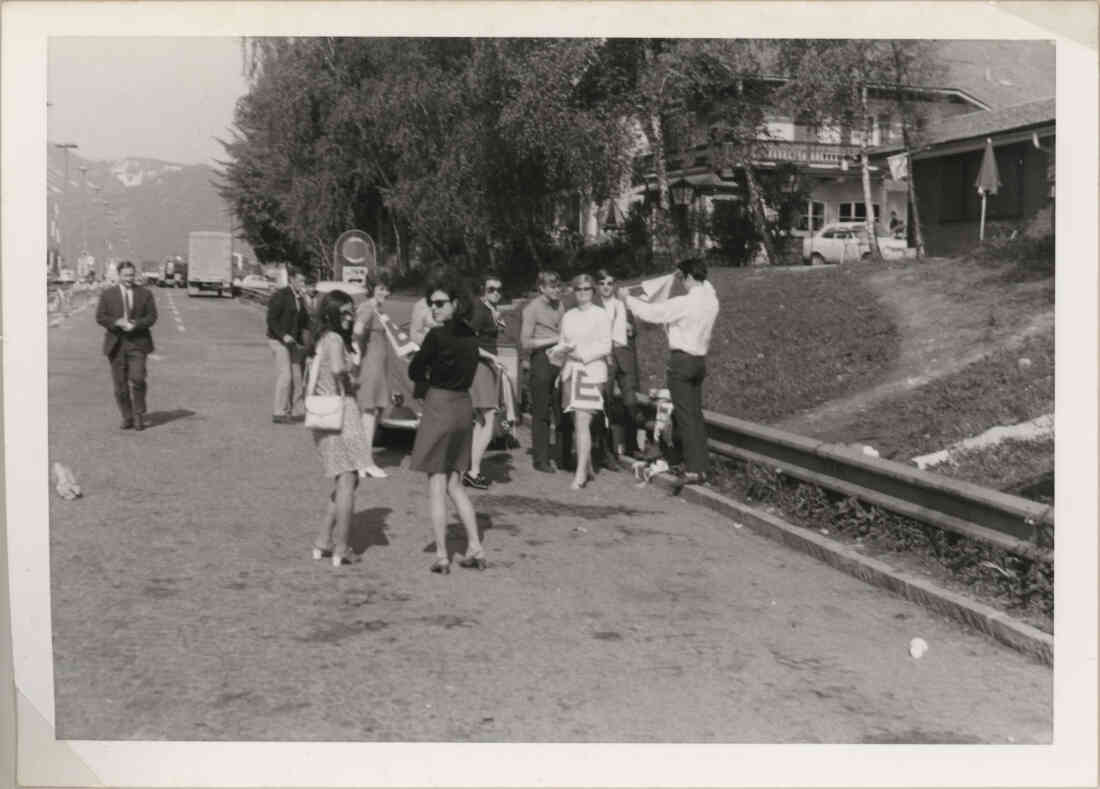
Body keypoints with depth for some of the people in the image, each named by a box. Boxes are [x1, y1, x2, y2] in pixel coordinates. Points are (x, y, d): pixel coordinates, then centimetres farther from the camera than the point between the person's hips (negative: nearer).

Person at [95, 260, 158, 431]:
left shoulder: (145, 294, 6)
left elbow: (152, 316, 2)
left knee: (137, 379, -14)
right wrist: (118, 323, -15)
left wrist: (135, 324, -15)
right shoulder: (107, 295, 7)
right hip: (116, 343, 1)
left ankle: (139, 415, 1)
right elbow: (100, 317, 1)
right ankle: (127, 418, 13)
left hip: (137, 342, -1)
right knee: (120, 384, 2)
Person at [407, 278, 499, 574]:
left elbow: (415, 372, -5)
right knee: (454, 484, 16)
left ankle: (441, 556, 4)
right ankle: (475, 548, 13)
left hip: (439, 406, -7)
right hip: (464, 406, 7)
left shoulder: (437, 336, -14)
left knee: (436, 486, 1)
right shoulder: (470, 336, 7)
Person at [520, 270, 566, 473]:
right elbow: (525, 342, -8)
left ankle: (565, 456, 14)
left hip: (559, 360, 5)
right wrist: (553, 340, -12)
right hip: (541, 361, -5)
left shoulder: (559, 305, 13)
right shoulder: (532, 308, -5)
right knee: (541, 413, -1)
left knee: (563, 411, 5)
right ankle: (540, 459, 6)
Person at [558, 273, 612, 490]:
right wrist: (565, 348, -4)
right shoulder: (568, 316, 15)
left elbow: (606, 347, -4)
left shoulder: (601, 315, 0)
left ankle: (580, 474, -13)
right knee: (577, 423, 6)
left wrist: (583, 355, -12)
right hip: (570, 372, 5)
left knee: (582, 422, -13)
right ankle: (588, 467, 18)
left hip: (592, 372, -5)